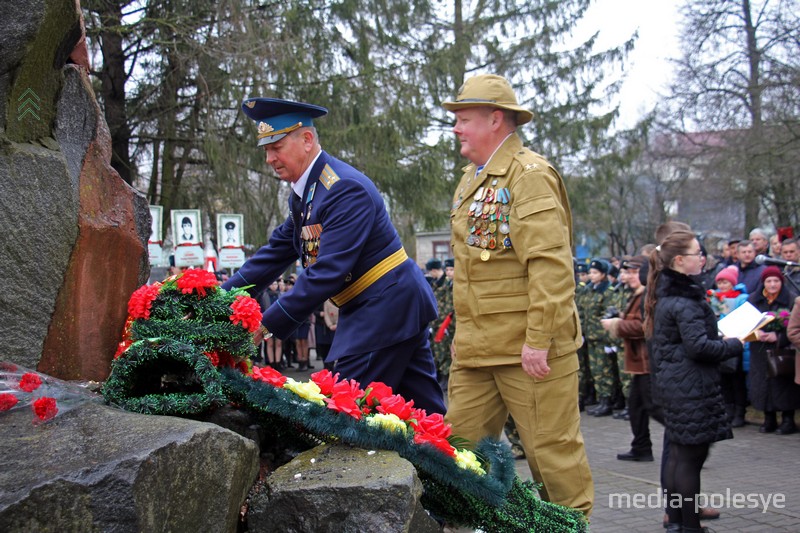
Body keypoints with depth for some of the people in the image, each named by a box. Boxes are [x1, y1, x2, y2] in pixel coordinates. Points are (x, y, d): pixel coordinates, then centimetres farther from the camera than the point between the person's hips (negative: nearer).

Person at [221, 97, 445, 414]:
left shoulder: (346, 189, -20)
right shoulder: (303, 192, 11)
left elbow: (328, 272, -26)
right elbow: (275, 253, 13)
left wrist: (267, 325, -25)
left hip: (385, 307, -9)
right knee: (424, 410, 12)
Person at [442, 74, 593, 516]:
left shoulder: (530, 175, -11)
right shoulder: (472, 180, 18)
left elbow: (551, 265, -20)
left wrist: (538, 340, -24)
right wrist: (461, 331, 21)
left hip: (529, 350, -9)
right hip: (475, 349, 9)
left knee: (553, 451, 2)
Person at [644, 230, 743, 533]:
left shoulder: (666, 293, 12)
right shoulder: (684, 299, -19)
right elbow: (698, 346, -22)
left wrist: (720, 338, 14)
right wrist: (737, 344, -11)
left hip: (671, 383, 10)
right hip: (690, 386, -10)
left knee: (678, 453, 16)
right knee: (692, 454, -3)